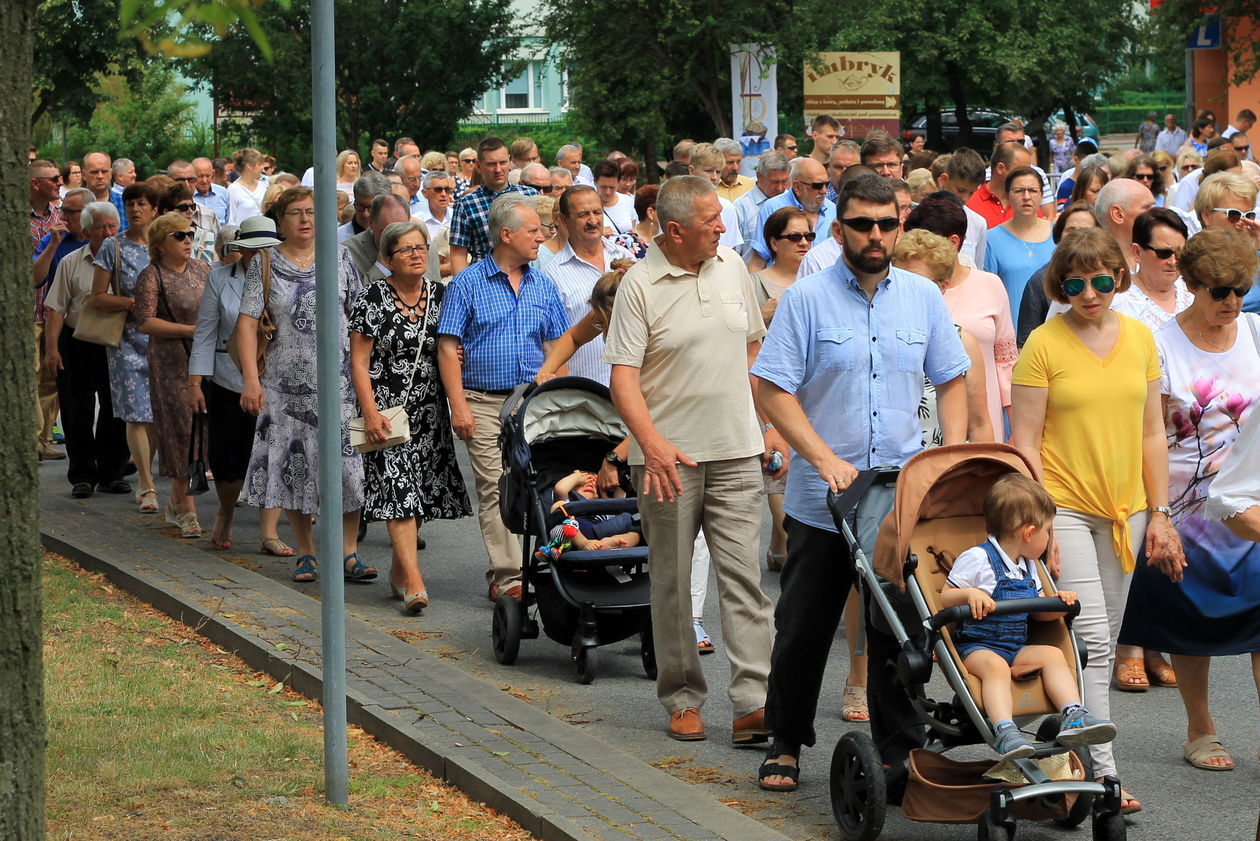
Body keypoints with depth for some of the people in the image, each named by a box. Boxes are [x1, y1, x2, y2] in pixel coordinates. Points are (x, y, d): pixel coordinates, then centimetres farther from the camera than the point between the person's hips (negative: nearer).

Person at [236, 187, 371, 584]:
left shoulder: (339, 257, 7)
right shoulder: (265, 264, 4)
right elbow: (247, 323, -1)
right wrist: (250, 379, -10)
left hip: (339, 376, 0)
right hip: (287, 379, 0)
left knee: (348, 461, -8)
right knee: (293, 464, 2)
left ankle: (349, 551, -2)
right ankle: (306, 553, 14)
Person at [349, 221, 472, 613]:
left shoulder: (440, 296, 7)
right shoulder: (373, 298, -6)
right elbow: (358, 362, -7)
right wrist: (371, 413, -15)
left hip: (430, 410, 5)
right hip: (387, 409, -5)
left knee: (424, 490, 8)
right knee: (398, 489, -12)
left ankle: (399, 569, 26)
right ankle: (414, 583, -18)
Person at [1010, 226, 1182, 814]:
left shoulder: (1140, 338, 7)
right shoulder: (1043, 345, -7)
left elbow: (1151, 432, 11)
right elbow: (1025, 442, -7)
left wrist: (1159, 513, 8)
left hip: (1123, 511, 5)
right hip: (1063, 507, -5)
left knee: (1102, 644, 9)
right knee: (1089, 639, -12)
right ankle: (1101, 771, -11)